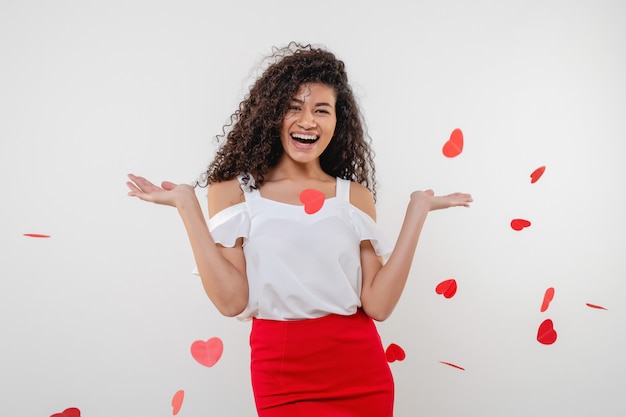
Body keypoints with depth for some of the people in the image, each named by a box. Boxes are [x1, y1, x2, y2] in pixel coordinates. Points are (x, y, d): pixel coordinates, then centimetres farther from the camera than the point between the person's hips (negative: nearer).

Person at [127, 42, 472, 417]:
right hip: (283, 376, -2)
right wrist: (187, 205, -13)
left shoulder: (355, 196, 3)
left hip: (362, 373, 2)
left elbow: (378, 304, -6)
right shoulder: (235, 190, -1)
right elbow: (232, 300, -12)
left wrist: (417, 211, -7)